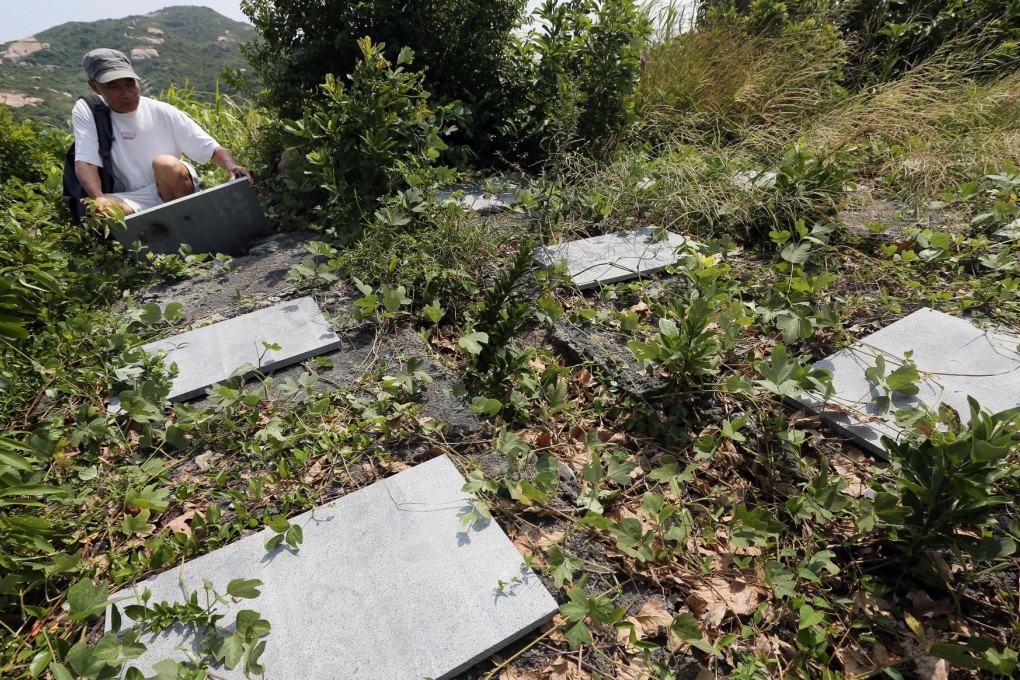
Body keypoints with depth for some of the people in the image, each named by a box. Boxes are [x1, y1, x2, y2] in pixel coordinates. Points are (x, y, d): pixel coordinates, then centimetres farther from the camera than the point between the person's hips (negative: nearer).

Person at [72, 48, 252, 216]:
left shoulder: (163, 112, -2)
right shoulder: (86, 111, 1)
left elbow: (213, 149, -6)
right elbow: (85, 162, -10)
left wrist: (232, 166, -31)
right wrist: (98, 197, -31)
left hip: (174, 190, 0)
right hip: (134, 201, 1)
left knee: (166, 163, -32)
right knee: (103, 208, -32)